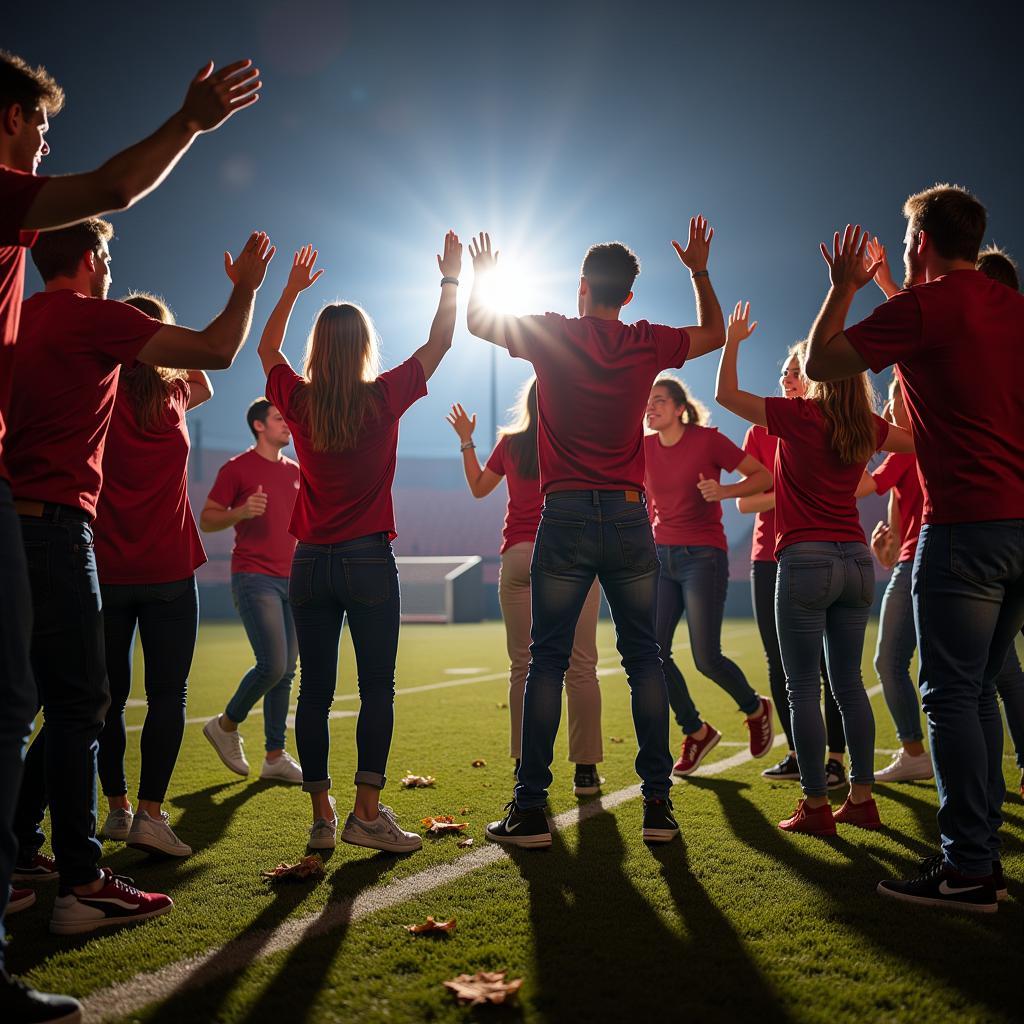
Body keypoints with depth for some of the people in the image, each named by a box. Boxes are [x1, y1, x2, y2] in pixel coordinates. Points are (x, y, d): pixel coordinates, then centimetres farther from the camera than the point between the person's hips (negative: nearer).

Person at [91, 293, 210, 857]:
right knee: (167, 695, 1)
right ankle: (150, 813, -7)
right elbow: (205, 383, 21)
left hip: (105, 572, 2)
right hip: (168, 572, -2)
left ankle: (117, 809, 17)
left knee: (108, 697, 11)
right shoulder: (173, 394, -1)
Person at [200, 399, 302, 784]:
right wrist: (242, 512, -20)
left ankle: (275, 756, 12)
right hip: (255, 579, -7)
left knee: (286, 671, 5)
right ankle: (226, 725, 10)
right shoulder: (238, 468, -3)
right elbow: (207, 518, -3)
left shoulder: (295, 471, 16)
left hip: (291, 579, 7)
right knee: (273, 665, -15)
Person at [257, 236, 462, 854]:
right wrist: (451, 279, 19)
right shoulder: (383, 398, -6)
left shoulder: (299, 402, 1)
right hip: (368, 560, -3)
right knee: (377, 688, 0)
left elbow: (267, 350, 23)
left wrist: (293, 289, 30)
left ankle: (322, 816, 9)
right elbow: (439, 342, 7)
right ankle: (367, 812, -4)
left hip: (311, 564, 4)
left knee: (315, 691, 5)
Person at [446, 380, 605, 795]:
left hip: (520, 559, 2)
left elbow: (478, 487, 19)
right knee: (580, 667, 1)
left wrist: (466, 441, 29)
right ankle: (585, 770, 2)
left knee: (524, 667, 5)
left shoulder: (510, 443, 6)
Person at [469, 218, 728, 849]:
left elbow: (479, 321, 18)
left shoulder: (553, 335, 1)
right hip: (630, 518, 2)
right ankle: (658, 804, 6)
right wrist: (700, 271, 36)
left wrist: (483, 274, 36)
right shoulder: (647, 344, 6)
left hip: (566, 518, -1)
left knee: (548, 660, 2)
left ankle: (530, 809, 2)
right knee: (644, 659, 6)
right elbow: (714, 333, 26)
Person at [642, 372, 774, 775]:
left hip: (702, 557, -5)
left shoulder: (708, 440, -9)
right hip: (660, 557, 5)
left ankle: (756, 709, 25)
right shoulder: (644, 447, 6)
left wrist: (723, 491, -22)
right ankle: (696, 733, 18)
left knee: (706, 658, -7)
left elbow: (763, 477, -7)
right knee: (652, 652, -4)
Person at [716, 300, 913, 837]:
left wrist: (733, 341, 15)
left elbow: (725, 394, 2)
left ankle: (816, 806, 0)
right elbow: (918, 442, 28)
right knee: (849, 682, 13)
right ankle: (862, 798, 16)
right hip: (856, 561, 6)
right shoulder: (868, 426, 8)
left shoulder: (799, 415, -7)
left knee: (803, 687, -1)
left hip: (806, 560, -6)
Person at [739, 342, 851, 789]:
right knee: (780, 663, 8)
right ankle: (797, 753, 19)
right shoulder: (762, 430, 9)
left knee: (830, 663, -4)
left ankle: (836, 758, 5)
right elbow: (745, 501, 1)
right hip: (770, 557, 4)